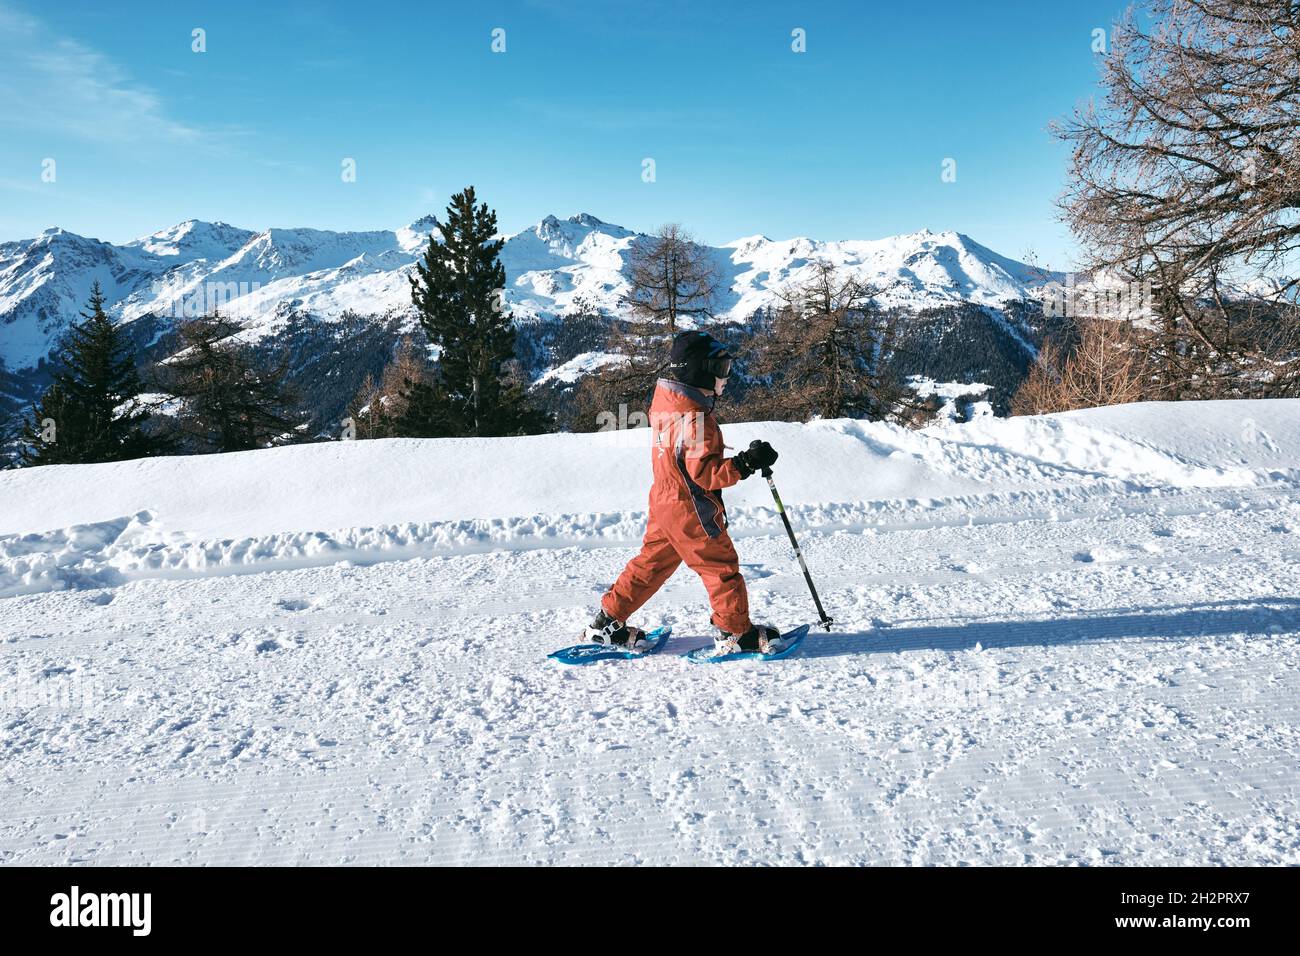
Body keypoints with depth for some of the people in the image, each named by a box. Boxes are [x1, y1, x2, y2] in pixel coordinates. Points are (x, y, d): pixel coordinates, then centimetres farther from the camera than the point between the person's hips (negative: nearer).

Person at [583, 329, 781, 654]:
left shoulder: (666, 400, 4)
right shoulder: (695, 417, -25)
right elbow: (704, 472, -28)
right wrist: (747, 463, -26)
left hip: (665, 501, 9)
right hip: (689, 509, -9)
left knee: (651, 563, 17)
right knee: (722, 567, 5)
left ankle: (608, 622, 23)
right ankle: (735, 633, 17)